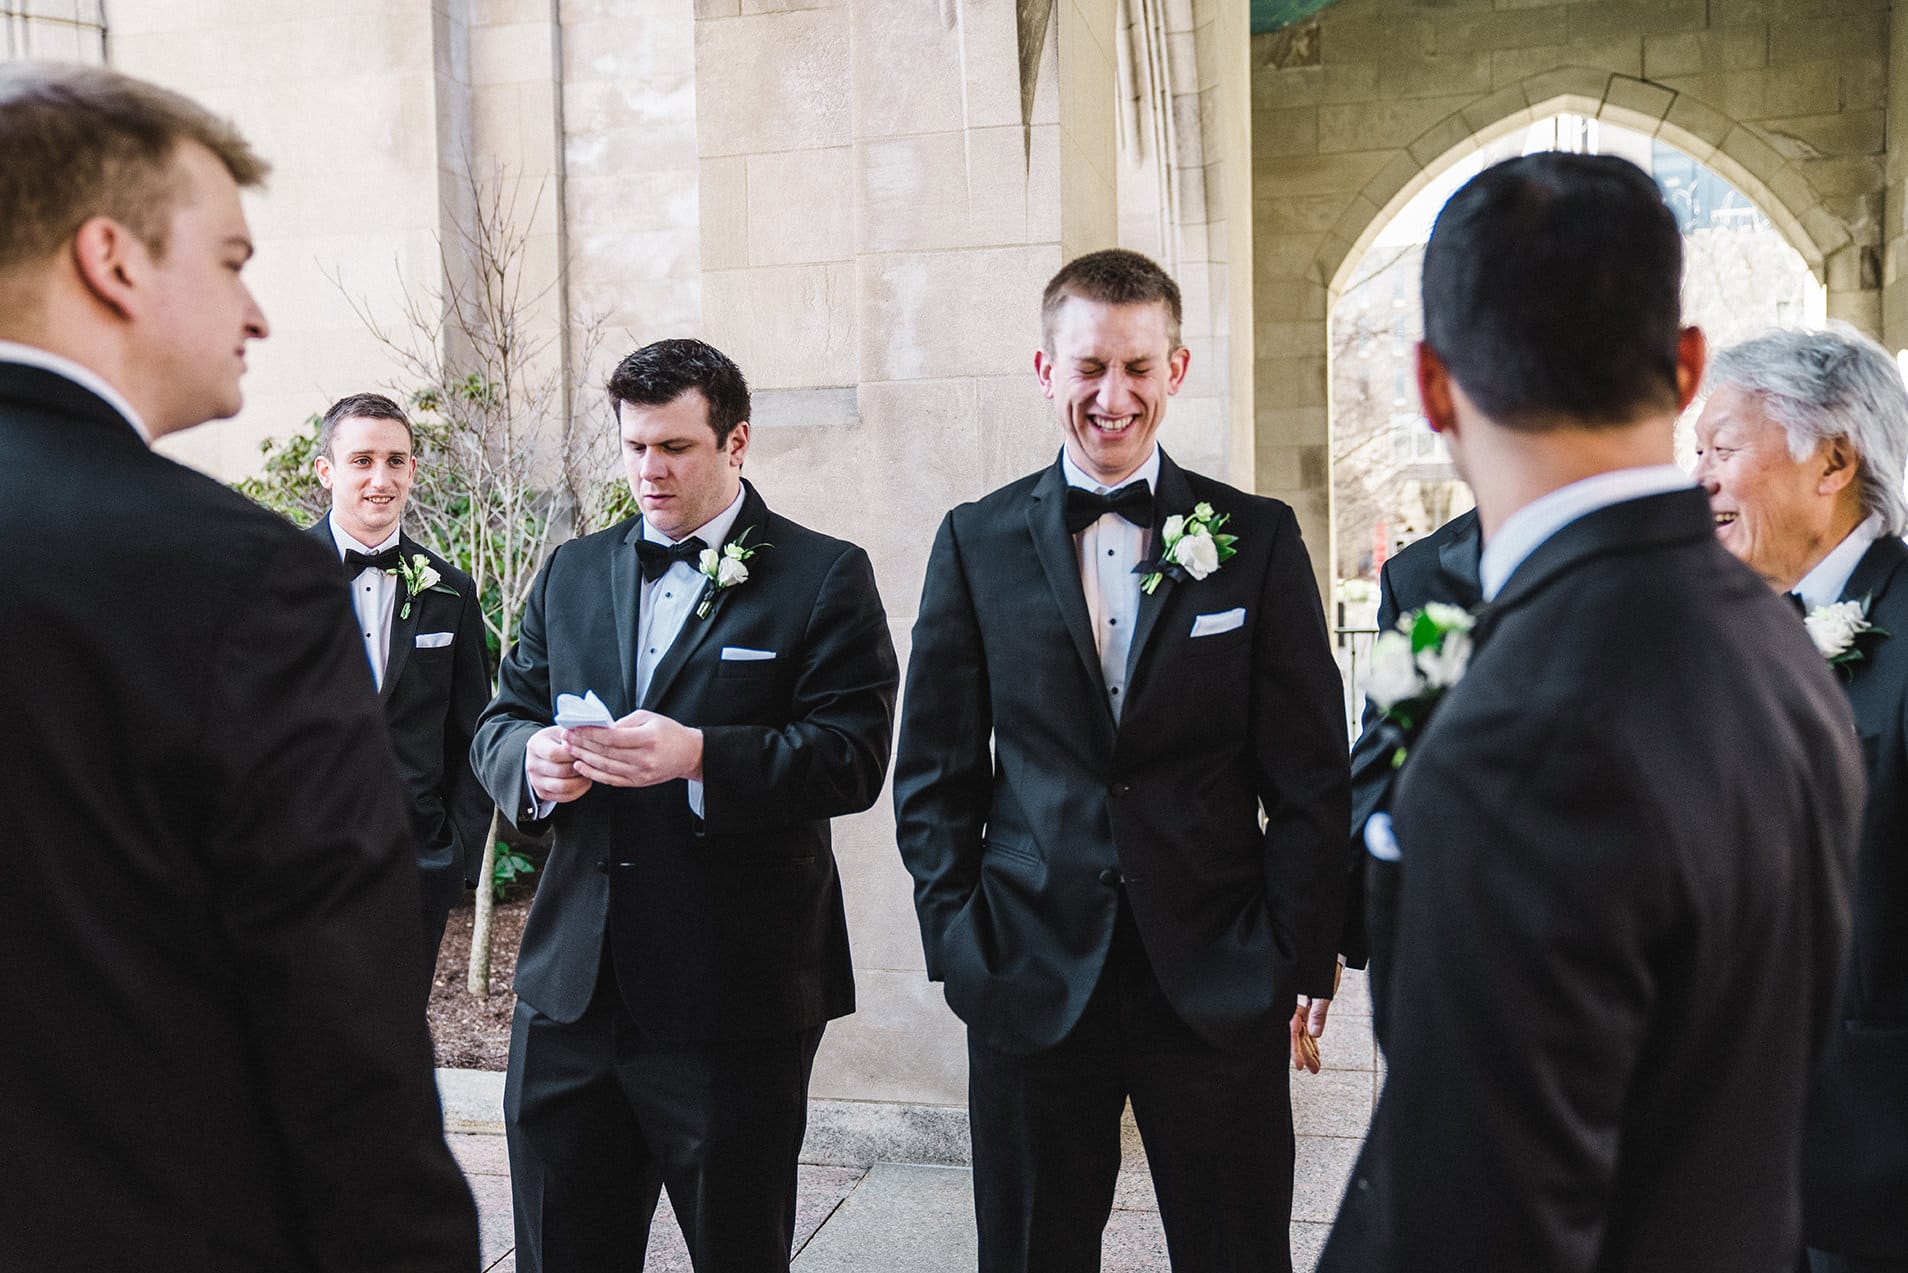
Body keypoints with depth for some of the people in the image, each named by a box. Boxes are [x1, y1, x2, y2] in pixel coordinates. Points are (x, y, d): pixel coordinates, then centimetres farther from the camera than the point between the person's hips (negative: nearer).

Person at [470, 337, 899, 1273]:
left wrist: (698, 757, -25)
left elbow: (852, 755, -12)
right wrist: (534, 760, -11)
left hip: (736, 1000, -4)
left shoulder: (825, 577, -2)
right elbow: (500, 721, 12)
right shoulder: (571, 573, 14)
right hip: (572, 987, 5)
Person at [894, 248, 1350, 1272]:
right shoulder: (976, 542, 4)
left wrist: (1298, 956, -3)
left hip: (1221, 984, 0)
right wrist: (956, 939, -1)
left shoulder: (1257, 538, 2)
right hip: (1030, 982, 1)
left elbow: (1310, 772, 2)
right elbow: (934, 770, 6)